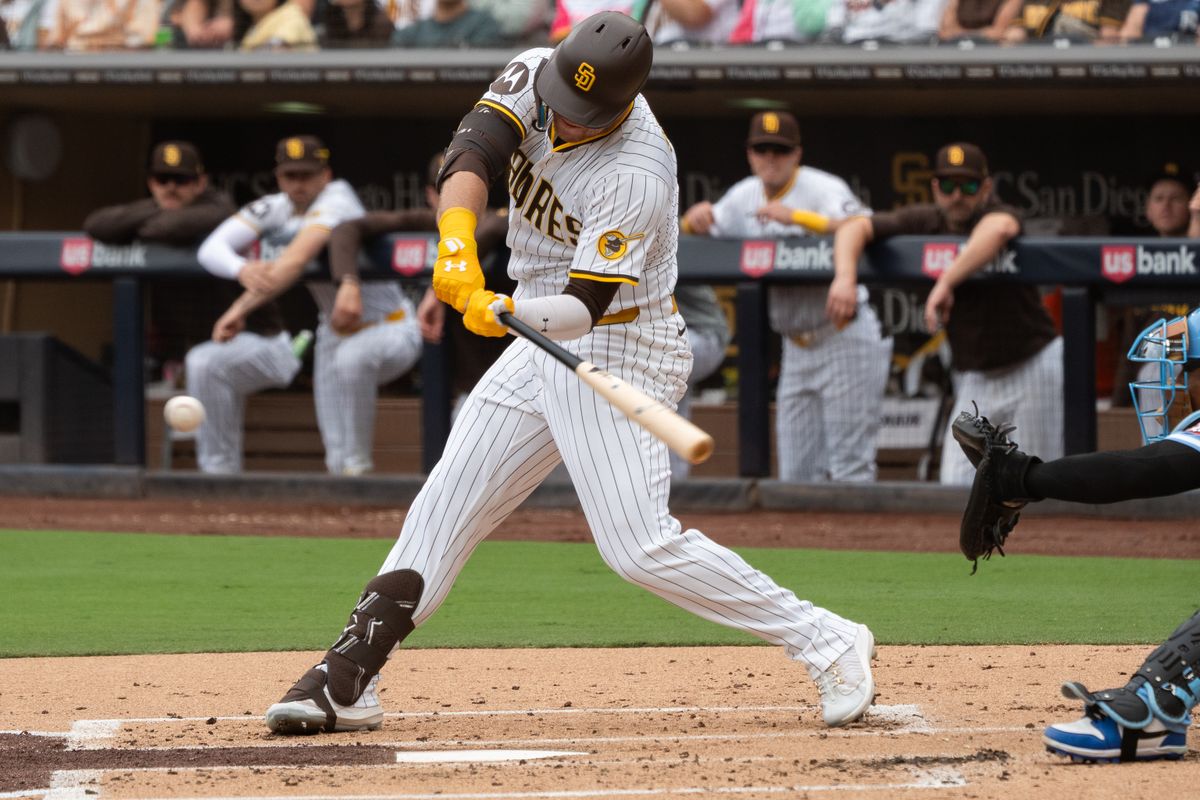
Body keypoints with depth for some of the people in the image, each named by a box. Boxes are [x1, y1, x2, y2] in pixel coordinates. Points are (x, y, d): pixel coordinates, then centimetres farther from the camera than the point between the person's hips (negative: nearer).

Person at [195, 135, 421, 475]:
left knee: (351, 355, -43)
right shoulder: (274, 209, 0)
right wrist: (241, 269, -36)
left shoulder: (336, 198, -18)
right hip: (325, 332, 7)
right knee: (207, 364, 1)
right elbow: (211, 248, -12)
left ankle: (352, 470, -30)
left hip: (387, 330, -7)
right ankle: (218, 474, 8)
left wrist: (242, 307, -35)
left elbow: (296, 260, -33)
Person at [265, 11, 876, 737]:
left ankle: (827, 643, -11)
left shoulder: (635, 177, -27)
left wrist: (502, 312, -46)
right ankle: (348, 683, 12)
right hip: (545, 348, 8)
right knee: (446, 507, 7)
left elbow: (583, 305, -28)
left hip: (621, 353, -8)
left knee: (641, 545, -17)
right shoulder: (536, 75, -7)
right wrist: (458, 242, -38)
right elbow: (473, 151, -20)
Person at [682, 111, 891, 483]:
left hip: (845, 340, -7)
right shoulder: (744, 197, 10)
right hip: (796, 350, 7)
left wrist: (796, 216, -36)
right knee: (796, 475, 8)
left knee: (850, 467, -10)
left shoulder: (822, 188, -12)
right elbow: (697, 239, 15)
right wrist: (697, 218, -8)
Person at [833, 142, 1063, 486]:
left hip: (1033, 365, -4)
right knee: (957, 486, -6)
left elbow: (998, 229, -43)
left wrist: (946, 283, -47)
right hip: (971, 376, 4)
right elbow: (856, 228, -8)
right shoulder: (925, 221, -2)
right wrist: (845, 276, -28)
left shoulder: (999, 214, -17)